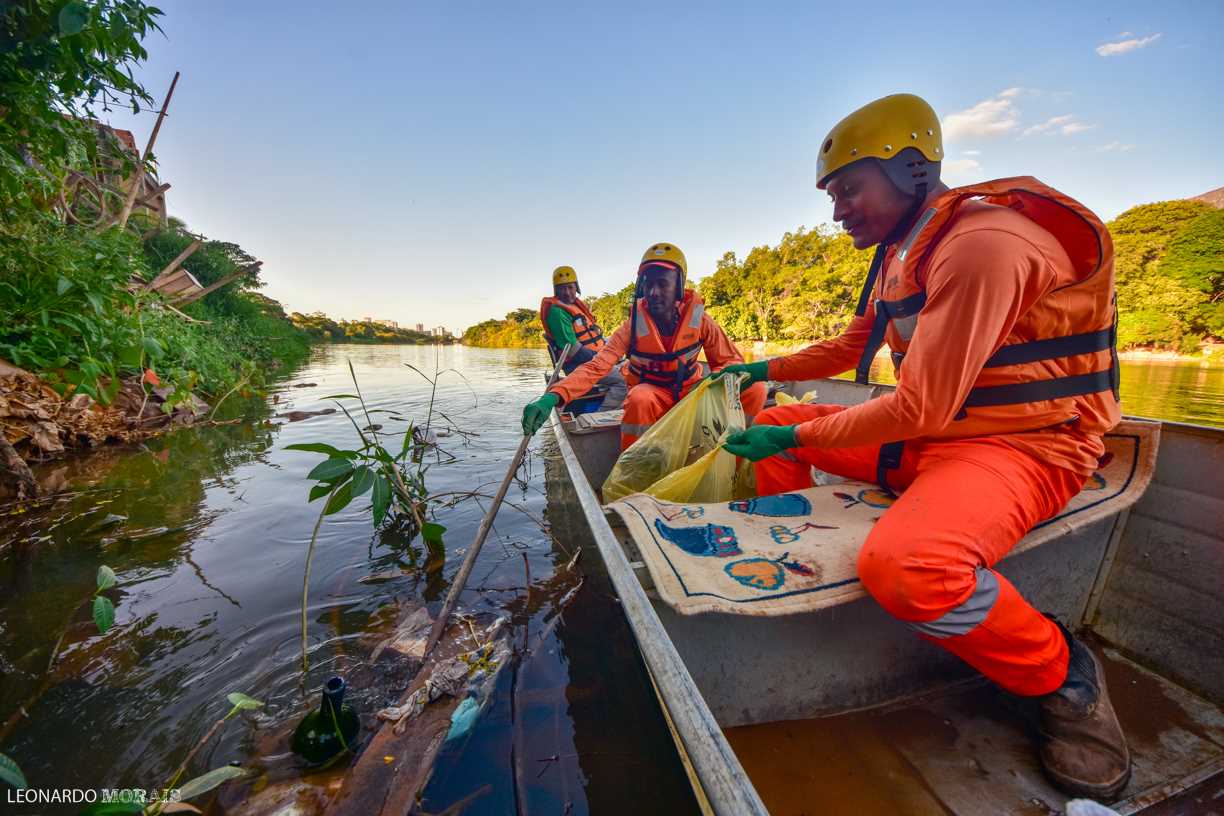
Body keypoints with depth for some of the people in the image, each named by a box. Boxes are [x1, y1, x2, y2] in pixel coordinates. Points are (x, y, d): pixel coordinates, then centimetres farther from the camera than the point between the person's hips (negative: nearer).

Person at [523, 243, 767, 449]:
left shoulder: (699, 320, -10)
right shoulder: (633, 327, -15)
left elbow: (730, 361, -1)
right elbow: (595, 366, -26)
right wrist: (552, 397, -42)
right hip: (653, 394, -2)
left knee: (754, 389, -18)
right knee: (640, 399, -38)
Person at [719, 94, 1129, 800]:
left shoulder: (982, 244, -20)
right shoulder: (901, 253, 11)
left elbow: (920, 408, -25)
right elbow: (851, 348, 22)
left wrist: (798, 437, -16)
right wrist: (764, 370, 18)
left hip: (1024, 443, -9)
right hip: (927, 435, 9)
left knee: (904, 567, -38)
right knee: (772, 424, 8)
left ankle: (1065, 674, -5)